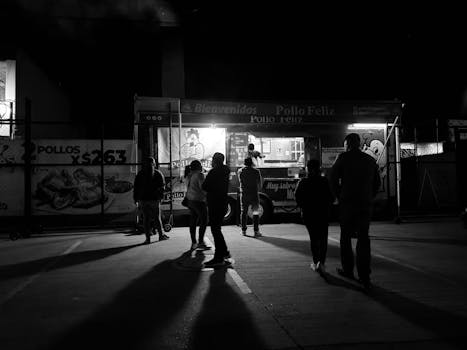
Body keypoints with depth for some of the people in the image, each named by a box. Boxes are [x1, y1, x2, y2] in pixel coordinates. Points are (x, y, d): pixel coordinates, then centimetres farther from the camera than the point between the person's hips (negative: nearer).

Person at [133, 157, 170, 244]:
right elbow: (162, 185, -3)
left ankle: (148, 238, 4)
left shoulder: (140, 174, 7)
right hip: (154, 199, -1)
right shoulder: (157, 173, 1)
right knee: (157, 217, 9)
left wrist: (135, 199, 9)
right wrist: (161, 196, 2)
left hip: (143, 200, 2)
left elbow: (136, 187, 6)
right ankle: (161, 235, 17)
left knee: (145, 218, 5)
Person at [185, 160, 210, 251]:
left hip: (190, 200, 9)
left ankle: (194, 243, 14)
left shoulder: (189, 175, 13)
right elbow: (202, 188, -16)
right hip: (198, 201, -8)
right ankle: (200, 242, -4)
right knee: (203, 222, -2)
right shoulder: (199, 175, -12)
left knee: (193, 222, 10)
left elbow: (188, 187, 14)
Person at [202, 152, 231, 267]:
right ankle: (224, 252, 29)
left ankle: (219, 258, -7)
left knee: (215, 230, -7)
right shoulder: (225, 172, 14)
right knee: (217, 229, 20)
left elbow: (204, 187, -14)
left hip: (215, 205, -10)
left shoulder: (214, 172, -15)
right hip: (222, 203, 10)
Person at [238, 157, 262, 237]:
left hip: (244, 194, 2)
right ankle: (256, 231, -1)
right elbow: (259, 185, 1)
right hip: (254, 194, -2)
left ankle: (243, 231, 15)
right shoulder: (256, 172, -4)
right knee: (255, 213, 3)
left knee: (243, 212, 12)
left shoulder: (240, 171, 1)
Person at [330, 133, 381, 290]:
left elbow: (333, 178, -6)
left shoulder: (343, 158, -3)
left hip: (347, 203, -3)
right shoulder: (370, 160, 10)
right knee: (363, 239, 5)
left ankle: (348, 270, 20)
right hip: (366, 205, 3)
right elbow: (377, 183, 12)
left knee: (346, 237, 12)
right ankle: (365, 277, 2)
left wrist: (339, 196, 5)